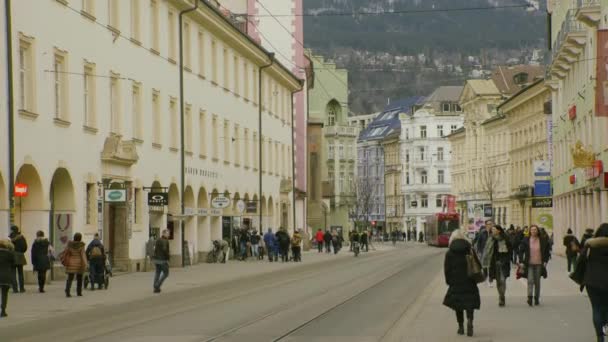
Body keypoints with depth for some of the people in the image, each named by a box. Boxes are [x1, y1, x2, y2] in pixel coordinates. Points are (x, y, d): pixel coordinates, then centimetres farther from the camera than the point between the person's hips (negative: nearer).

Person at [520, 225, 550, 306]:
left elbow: (547, 251, 8)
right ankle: (529, 297, -17)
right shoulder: (526, 240, -1)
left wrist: (545, 261, -1)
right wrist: (522, 262, -5)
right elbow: (521, 251, 3)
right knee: (530, 280, -13)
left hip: (539, 264, 1)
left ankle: (536, 298, 18)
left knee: (537, 281, 9)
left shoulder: (543, 240, 0)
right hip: (529, 264, -1)